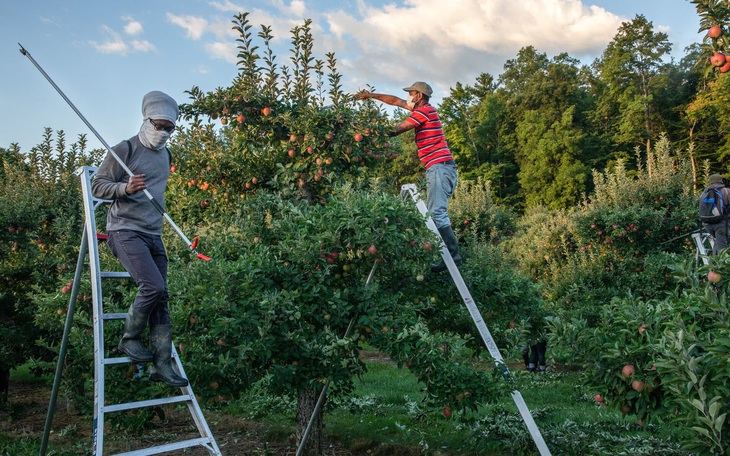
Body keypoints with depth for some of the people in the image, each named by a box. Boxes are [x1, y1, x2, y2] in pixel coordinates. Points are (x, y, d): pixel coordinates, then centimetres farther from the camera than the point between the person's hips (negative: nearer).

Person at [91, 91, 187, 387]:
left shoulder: (166, 156, 18)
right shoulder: (126, 150, -4)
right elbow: (97, 185, -6)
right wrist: (125, 188, -22)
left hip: (153, 235, 7)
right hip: (125, 231, -7)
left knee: (160, 298, -1)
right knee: (154, 286, -22)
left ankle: (162, 365, 0)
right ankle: (129, 339, 1)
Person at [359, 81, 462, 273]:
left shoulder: (425, 110, -7)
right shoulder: (422, 109, 21)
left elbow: (398, 129, -5)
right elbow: (396, 101, 27)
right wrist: (372, 95, 26)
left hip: (439, 166, -10)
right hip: (438, 166, 10)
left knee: (437, 212, -16)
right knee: (434, 212, 9)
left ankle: (453, 256, -19)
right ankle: (450, 254, 8)